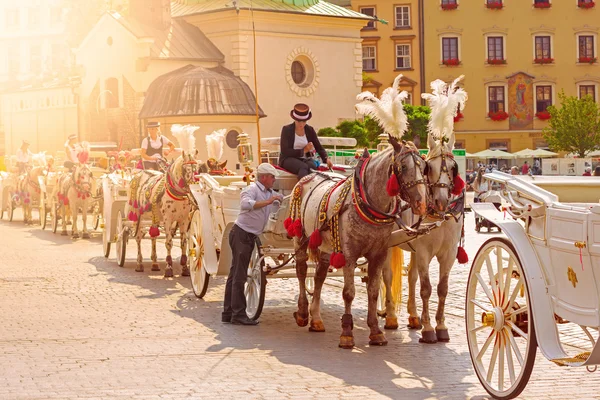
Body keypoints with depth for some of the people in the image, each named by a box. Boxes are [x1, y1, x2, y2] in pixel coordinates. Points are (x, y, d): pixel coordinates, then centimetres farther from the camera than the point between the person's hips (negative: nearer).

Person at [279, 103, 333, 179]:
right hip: (289, 159, -3)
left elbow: (319, 148, 11)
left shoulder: (310, 130, 12)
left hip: (306, 159, 3)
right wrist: (303, 151, -10)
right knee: (303, 167, -36)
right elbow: (285, 151, -8)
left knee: (312, 166, -33)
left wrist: (326, 159, -9)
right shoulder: (286, 130, 1)